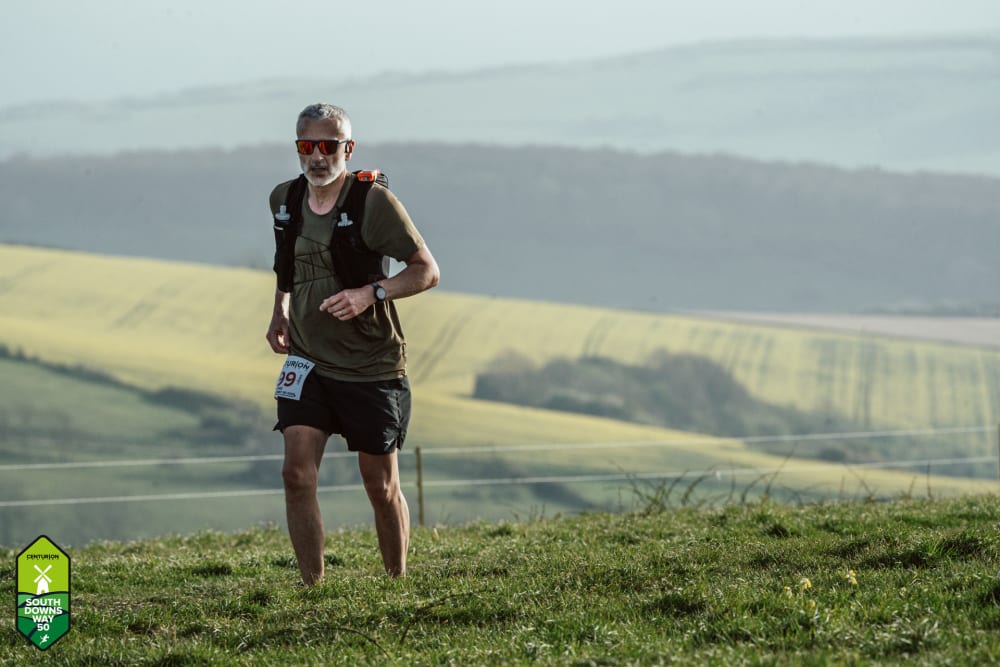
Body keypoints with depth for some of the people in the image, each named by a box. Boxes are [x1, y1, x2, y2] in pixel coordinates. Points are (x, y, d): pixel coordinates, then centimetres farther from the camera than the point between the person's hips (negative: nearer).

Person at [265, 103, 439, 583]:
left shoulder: (373, 201, -13)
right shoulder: (284, 199, 3)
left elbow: (427, 271, -11)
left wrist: (370, 294, -25)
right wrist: (280, 314, 12)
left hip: (372, 368, -4)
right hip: (308, 363, 4)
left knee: (381, 486, 5)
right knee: (297, 474, -11)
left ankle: (398, 583, 24)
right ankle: (312, 587, -2)